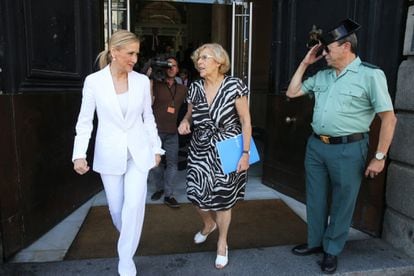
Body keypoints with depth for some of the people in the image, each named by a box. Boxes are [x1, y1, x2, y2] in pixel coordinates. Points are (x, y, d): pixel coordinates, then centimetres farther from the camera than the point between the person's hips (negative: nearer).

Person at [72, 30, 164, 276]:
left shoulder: (142, 80, -2)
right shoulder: (93, 81, -7)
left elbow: (148, 118, 6)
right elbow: (85, 121, -2)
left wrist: (156, 148, 8)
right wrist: (80, 154, -12)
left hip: (138, 151, 1)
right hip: (109, 153, 0)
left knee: (134, 204, -7)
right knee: (116, 206, 12)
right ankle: (127, 237, 44)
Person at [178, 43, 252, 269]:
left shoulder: (234, 85, -11)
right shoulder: (195, 88, 1)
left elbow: (246, 121, -8)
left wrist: (245, 152, -13)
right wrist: (184, 122, -9)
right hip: (200, 150, 4)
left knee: (222, 199, 6)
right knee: (197, 195, 8)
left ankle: (222, 244, 31)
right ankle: (208, 224, 45)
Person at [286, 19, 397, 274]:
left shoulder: (370, 75, -10)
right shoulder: (322, 75, 8)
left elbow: (389, 118, -10)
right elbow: (292, 93, 16)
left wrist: (379, 157, -12)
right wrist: (305, 63, 7)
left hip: (348, 149, -5)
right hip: (316, 146, 6)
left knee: (342, 204, 10)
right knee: (315, 199, 17)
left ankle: (332, 251, 29)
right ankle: (315, 242, 37)